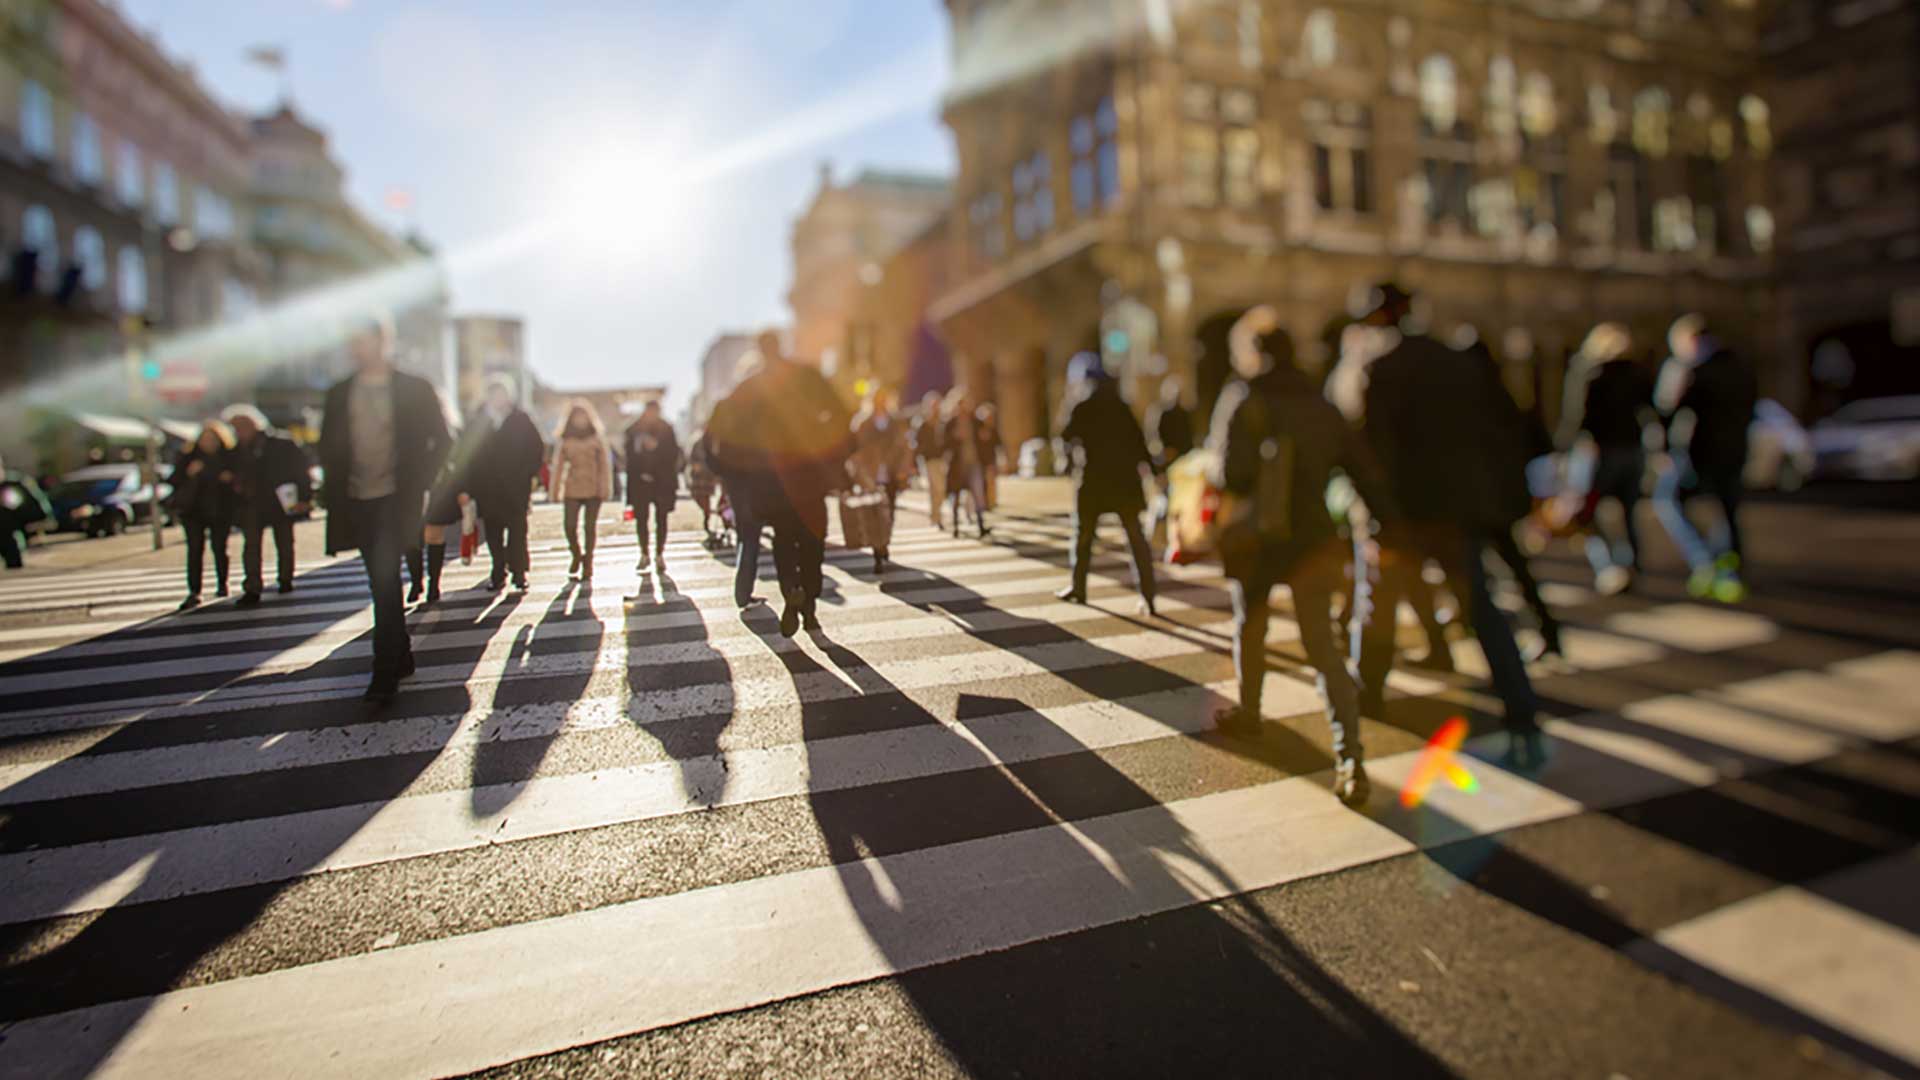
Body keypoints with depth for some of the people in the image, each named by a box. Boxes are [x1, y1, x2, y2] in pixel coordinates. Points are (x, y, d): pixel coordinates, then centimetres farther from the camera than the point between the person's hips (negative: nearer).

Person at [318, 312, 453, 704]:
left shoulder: (414, 389, -2)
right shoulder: (340, 393, 10)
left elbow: (439, 440, 1)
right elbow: (328, 446, 16)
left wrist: (418, 483, -5)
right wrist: (338, 486, 5)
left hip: (396, 499, -5)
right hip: (357, 502, 5)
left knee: (385, 581, -13)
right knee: (382, 583, 13)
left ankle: (386, 671, -10)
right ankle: (400, 657, 26)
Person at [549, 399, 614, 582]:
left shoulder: (597, 438, 4)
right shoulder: (564, 440, 7)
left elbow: (604, 464, 3)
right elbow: (557, 465, 7)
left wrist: (605, 488, -4)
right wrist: (555, 491, 2)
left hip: (593, 489, -1)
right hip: (572, 489, 1)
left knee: (591, 526, 3)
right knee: (569, 525, -8)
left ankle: (588, 564, 16)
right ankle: (576, 555, 20)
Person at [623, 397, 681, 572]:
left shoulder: (666, 430, -1)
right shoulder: (634, 431, 3)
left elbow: (673, 453, -5)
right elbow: (630, 455, 4)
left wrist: (656, 446, -18)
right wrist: (637, 472, -8)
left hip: (662, 481, -1)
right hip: (640, 481, 1)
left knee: (661, 518, 3)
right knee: (640, 518, 2)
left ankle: (659, 554, 10)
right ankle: (644, 554, 13)